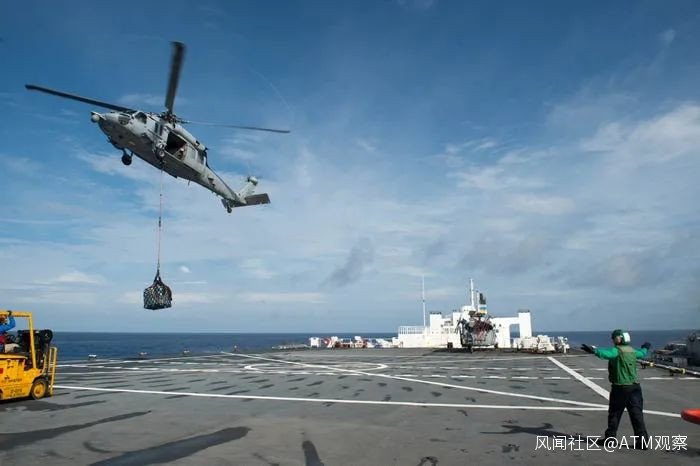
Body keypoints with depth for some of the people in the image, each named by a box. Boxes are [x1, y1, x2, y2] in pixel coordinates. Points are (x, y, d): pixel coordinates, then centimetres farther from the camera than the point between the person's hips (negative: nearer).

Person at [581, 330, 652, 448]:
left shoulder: (617, 351, -13)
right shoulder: (632, 351, 10)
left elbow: (606, 353, -37)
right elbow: (642, 353, 34)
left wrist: (594, 351, -52)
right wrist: (645, 348, 56)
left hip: (620, 387, -6)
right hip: (634, 387, 6)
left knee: (614, 414, 8)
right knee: (637, 415, 5)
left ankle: (610, 438, 15)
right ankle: (642, 441, 2)